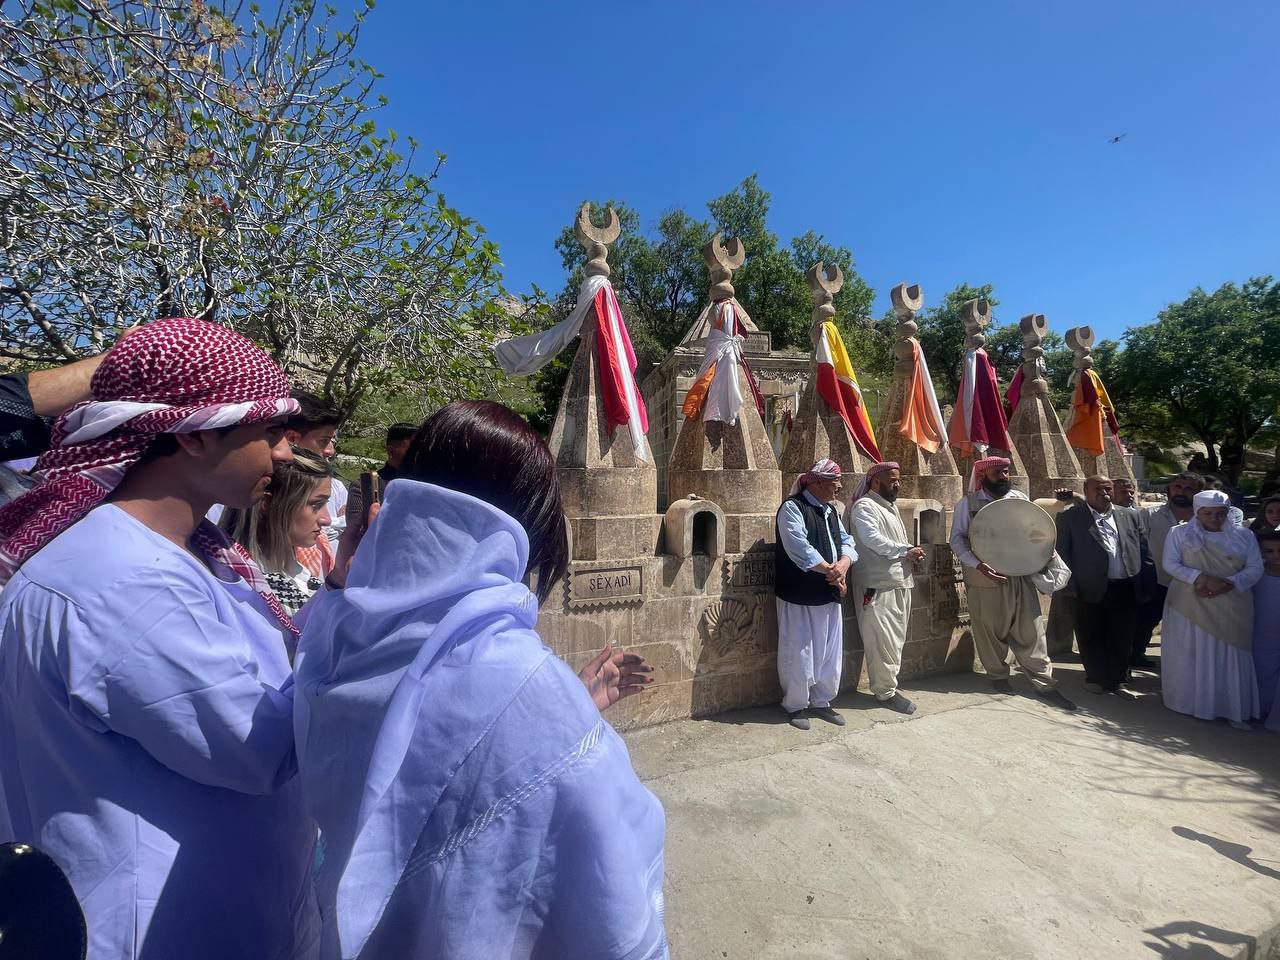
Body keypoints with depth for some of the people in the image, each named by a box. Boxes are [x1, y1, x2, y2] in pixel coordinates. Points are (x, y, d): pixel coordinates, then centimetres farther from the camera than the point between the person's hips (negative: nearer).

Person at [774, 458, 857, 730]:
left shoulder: (831, 510, 15)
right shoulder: (792, 508, -12)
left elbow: (847, 542, 10)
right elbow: (799, 548, -22)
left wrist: (843, 564, -12)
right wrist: (831, 570, -15)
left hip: (829, 595, 8)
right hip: (799, 596, -8)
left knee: (829, 654, 15)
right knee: (799, 654, 2)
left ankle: (821, 702, 31)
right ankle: (795, 706, 20)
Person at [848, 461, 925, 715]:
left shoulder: (891, 507, 22)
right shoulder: (864, 506, -8)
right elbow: (871, 538, -21)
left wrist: (912, 553, 6)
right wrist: (905, 551, -16)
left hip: (900, 582, 10)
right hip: (878, 585, -10)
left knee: (896, 639, 14)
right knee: (883, 641, -5)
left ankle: (887, 683, 25)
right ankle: (885, 691, 5)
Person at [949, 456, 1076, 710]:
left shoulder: (1020, 498, 7)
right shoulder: (968, 503, -4)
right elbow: (957, 539, -7)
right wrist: (978, 564, -20)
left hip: (1021, 575, 3)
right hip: (986, 577, -3)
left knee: (1030, 631, 5)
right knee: (990, 631, 8)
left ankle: (1044, 684, 15)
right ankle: (998, 676, 26)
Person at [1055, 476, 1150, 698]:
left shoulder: (1128, 516, 12)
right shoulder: (1069, 517, -3)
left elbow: (1143, 547, 15)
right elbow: (1061, 553, -5)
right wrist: (1070, 585, -10)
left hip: (1125, 589, 4)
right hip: (1091, 589, -3)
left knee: (1122, 638, 9)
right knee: (1091, 637, 7)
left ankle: (1117, 681, 23)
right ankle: (1095, 678, 24)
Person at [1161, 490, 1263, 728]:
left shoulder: (1244, 536, 6)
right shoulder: (1179, 533, 1)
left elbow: (1255, 568, 1)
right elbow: (1170, 563, -4)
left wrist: (1228, 583, -16)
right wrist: (1200, 577, -19)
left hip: (1231, 608, 2)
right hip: (1189, 606, -1)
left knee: (1230, 656, 5)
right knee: (1190, 654, 4)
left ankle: (1233, 709, 15)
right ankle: (1188, 701, 17)